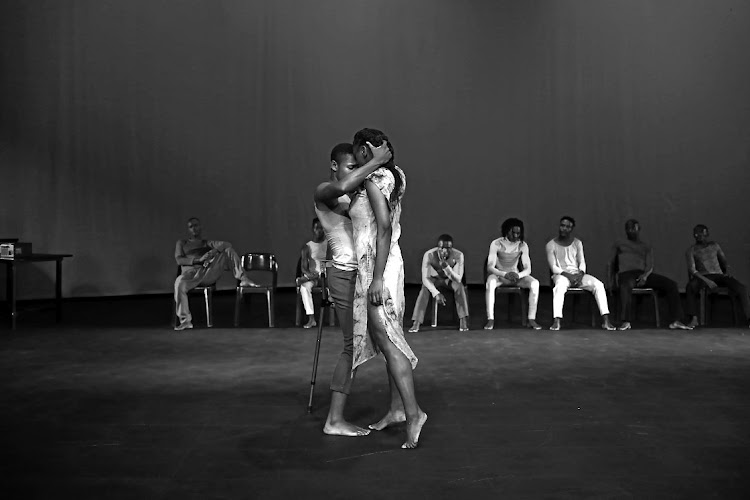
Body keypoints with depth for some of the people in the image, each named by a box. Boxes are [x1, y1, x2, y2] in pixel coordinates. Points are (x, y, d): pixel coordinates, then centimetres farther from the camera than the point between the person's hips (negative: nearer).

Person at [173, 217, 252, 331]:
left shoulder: (208, 243, 26)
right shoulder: (181, 243, 26)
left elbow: (227, 244, 8)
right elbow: (179, 260, 6)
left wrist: (214, 251, -13)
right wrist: (198, 260, -11)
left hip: (209, 273, 1)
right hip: (191, 273, -1)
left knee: (229, 251, -11)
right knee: (179, 283, -38)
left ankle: (243, 279, -21)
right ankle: (185, 321, -32)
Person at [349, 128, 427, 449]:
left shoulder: (375, 180, -13)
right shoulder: (389, 176, 14)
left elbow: (384, 229, -21)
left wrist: (377, 278, -23)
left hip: (378, 266, -10)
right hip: (376, 265, 10)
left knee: (387, 339, -10)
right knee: (386, 338, 12)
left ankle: (413, 412, -9)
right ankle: (397, 408, 19)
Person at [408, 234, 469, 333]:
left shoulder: (458, 255, -26)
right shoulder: (429, 255, -27)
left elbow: (458, 279, -29)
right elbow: (425, 278, -28)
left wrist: (446, 267, -46)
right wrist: (436, 293, -43)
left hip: (450, 280, 0)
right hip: (434, 279, 0)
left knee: (459, 286, -31)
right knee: (424, 288, -31)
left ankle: (463, 321, -28)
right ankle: (416, 323, -32)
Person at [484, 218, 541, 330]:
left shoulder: (522, 245, -4)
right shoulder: (496, 244, -12)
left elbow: (528, 269, -7)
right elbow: (490, 267, -18)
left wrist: (518, 275, -31)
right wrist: (505, 274, -35)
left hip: (516, 275, 3)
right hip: (499, 275, -3)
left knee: (535, 283, -25)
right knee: (490, 283, -38)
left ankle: (532, 319, -21)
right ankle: (490, 320, -34)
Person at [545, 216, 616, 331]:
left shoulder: (577, 243, 14)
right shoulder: (551, 245, 2)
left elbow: (582, 262, 9)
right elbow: (553, 267, -5)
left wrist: (580, 274, -13)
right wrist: (567, 275, -19)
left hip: (578, 274, 4)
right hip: (561, 274, -4)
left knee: (599, 284, -21)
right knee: (560, 286, -40)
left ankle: (605, 320, -23)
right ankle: (556, 321, -44)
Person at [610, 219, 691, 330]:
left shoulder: (646, 247, 26)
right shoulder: (619, 245, 26)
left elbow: (650, 266, 10)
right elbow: (612, 264, 21)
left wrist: (645, 275, -14)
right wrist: (611, 281, 3)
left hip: (644, 274, 3)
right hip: (626, 273, -3)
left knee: (671, 284, -20)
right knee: (625, 286, -41)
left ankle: (675, 321, -23)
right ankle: (626, 322, -42)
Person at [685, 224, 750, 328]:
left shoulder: (714, 245, 15)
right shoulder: (691, 251, 3)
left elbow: (724, 261, 20)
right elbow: (692, 270, -9)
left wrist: (728, 270, -5)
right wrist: (707, 281, -23)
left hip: (719, 275, 3)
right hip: (703, 277, -3)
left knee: (742, 288, -24)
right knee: (690, 287, -38)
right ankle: (694, 319, -37)